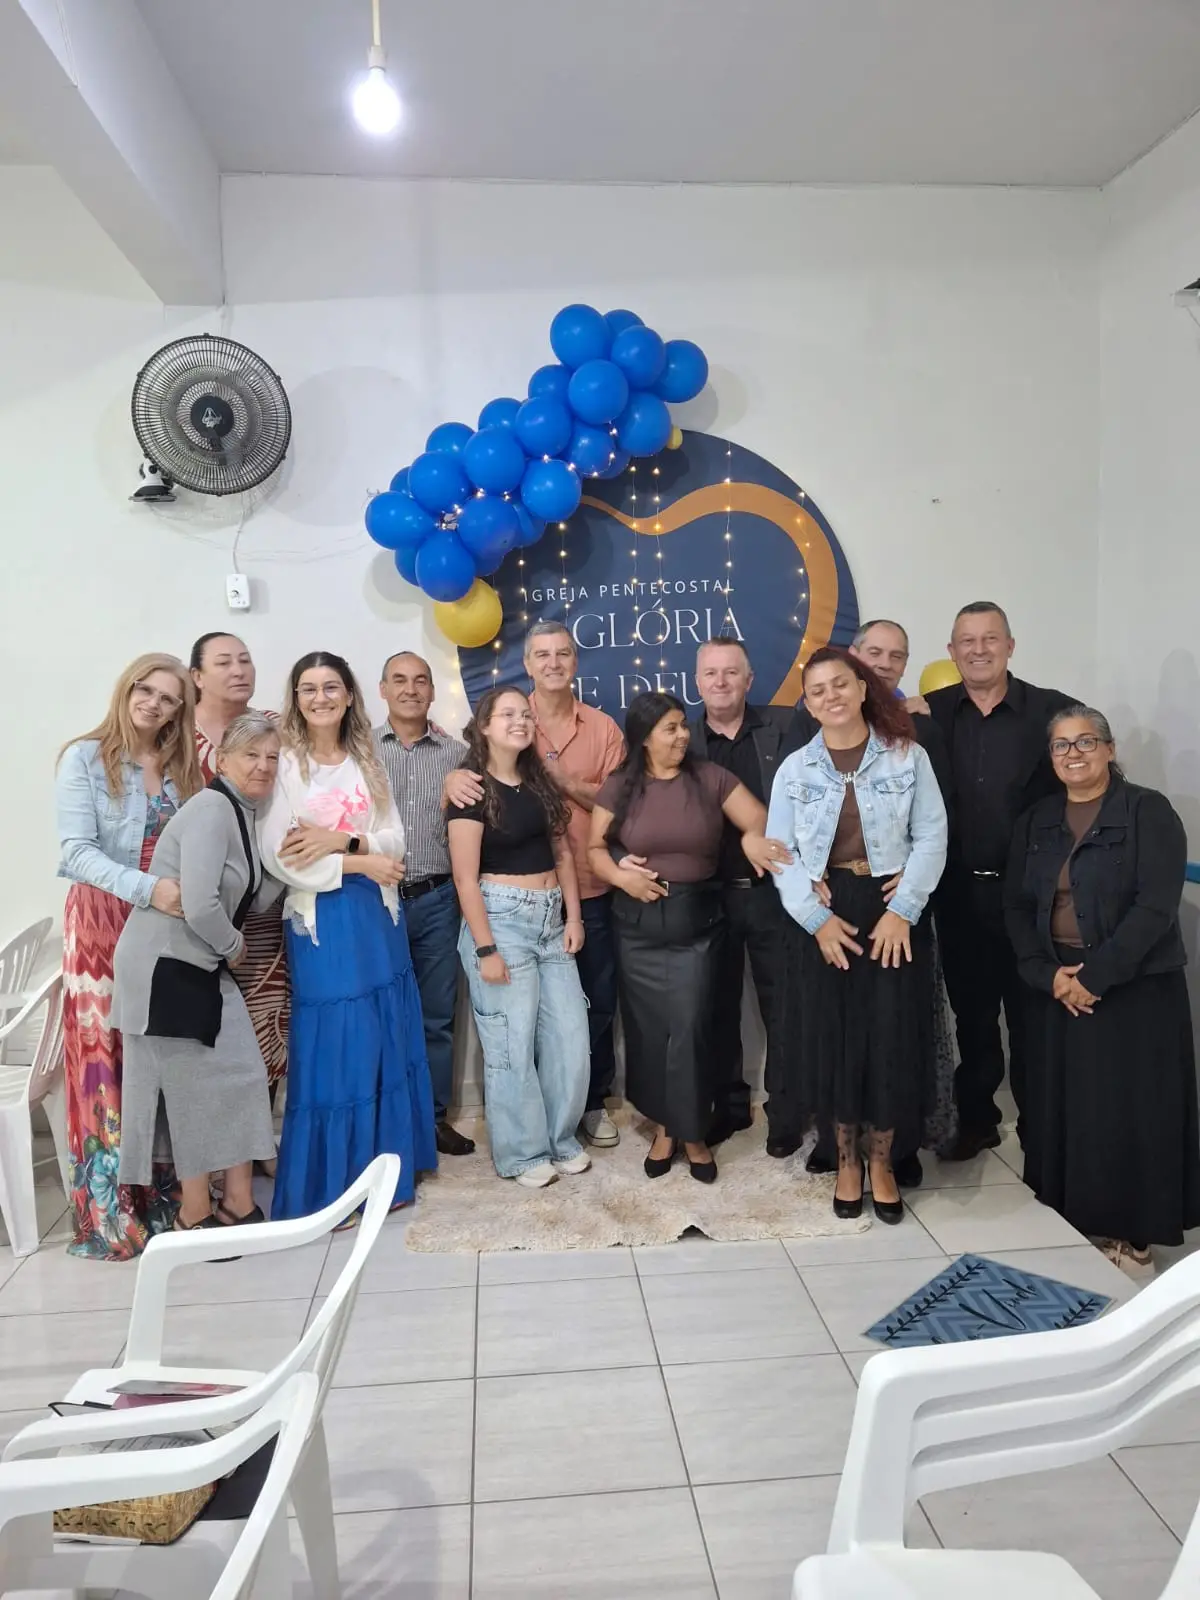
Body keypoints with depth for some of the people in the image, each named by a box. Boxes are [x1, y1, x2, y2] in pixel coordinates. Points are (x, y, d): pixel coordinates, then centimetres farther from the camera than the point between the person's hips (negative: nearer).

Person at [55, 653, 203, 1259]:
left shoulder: (181, 768, 11)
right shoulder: (84, 758, -4)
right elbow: (76, 852, -15)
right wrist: (147, 888, -27)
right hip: (102, 923, -4)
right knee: (106, 1059, -2)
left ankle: (163, 1193, 17)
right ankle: (109, 1211, 7)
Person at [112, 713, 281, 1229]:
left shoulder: (241, 814, 12)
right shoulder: (211, 809, -18)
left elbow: (249, 898, 9)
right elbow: (199, 906, -27)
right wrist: (234, 947, -9)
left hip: (202, 966, 9)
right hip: (164, 965, -9)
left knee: (242, 1074, 9)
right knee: (194, 1087, 1)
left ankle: (238, 1202, 19)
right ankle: (195, 1212, 19)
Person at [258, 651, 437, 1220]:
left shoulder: (367, 763, 10)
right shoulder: (284, 763, -6)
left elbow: (394, 842, 3)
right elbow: (277, 858, -15)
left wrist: (344, 839, -16)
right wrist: (362, 863, -14)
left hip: (377, 917, 5)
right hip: (322, 922, -5)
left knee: (387, 1043, 11)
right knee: (333, 1048, 0)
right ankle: (329, 1186, 16)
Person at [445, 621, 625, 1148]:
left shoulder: (603, 728, 3)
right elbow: (474, 774, -3)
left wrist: (564, 781, -19)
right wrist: (455, 778, -27)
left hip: (590, 889, 2)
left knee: (598, 1000, 12)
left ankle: (593, 1100, 29)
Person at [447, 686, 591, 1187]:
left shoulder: (541, 783, 11)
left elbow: (562, 853, 13)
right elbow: (466, 878, -13)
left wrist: (573, 916, 5)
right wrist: (485, 948, -16)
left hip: (551, 919, 7)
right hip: (501, 919, -6)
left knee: (569, 1035, 8)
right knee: (512, 1043, 2)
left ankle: (562, 1139, 26)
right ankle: (522, 1153, 19)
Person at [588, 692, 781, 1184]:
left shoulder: (711, 778, 0)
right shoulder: (620, 786, 1)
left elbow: (761, 821, -4)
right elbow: (594, 848, 3)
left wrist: (753, 837, -26)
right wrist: (619, 875, -16)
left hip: (696, 921, -1)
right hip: (638, 925, 1)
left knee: (690, 1028, -3)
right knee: (648, 1029, 7)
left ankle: (693, 1132, 15)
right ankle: (663, 1127, 24)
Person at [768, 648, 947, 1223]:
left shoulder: (908, 757, 1)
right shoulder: (795, 769, 3)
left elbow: (931, 837, -3)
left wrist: (902, 910, -13)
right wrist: (816, 917, -11)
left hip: (893, 915, -1)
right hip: (821, 919, 1)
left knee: (892, 1037, 2)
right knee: (831, 1038, 5)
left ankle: (881, 1162, 21)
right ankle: (846, 1160, 23)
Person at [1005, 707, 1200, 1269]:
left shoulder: (1148, 812, -6)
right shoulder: (1036, 821, 9)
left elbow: (1155, 907, -15)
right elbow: (1016, 906, 5)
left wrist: (1095, 976, -18)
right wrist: (1047, 974, -10)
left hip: (1134, 990, -4)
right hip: (1053, 991, 4)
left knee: (1128, 1111, 2)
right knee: (1061, 1107, 10)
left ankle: (1130, 1229, 19)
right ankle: (1069, 1213, 27)